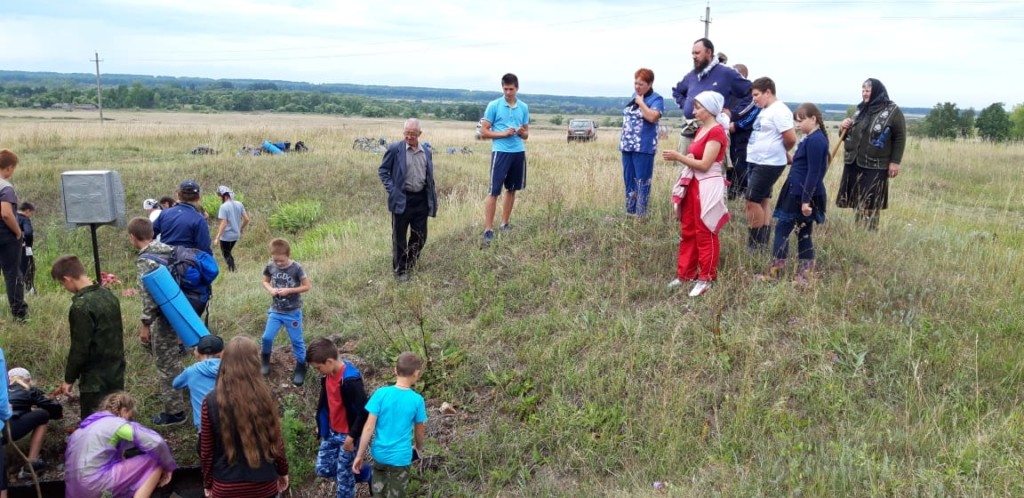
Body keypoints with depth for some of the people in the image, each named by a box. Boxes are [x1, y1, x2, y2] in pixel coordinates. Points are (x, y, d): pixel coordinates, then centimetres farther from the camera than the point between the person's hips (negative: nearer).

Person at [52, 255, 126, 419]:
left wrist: (69, 379, -5)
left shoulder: (81, 307, -20)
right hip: (116, 374, 8)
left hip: (95, 380, -8)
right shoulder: (108, 295, 4)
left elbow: (79, 349, -17)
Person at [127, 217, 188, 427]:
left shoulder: (145, 260, -19)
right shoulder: (167, 249, 5)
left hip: (165, 315, -9)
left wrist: (145, 324, -13)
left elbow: (149, 295, -22)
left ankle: (174, 411, 14)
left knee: (166, 362, 3)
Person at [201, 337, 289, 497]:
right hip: (264, 484, 0)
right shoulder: (264, 395, -11)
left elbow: (207, 451, -4)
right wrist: (283, 471, 13)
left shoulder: (211, 402, -11)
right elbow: (276, 440, -2)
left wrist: (208, 483, 11)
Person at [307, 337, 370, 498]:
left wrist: (351, 436, -21)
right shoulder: (328, 374, -2)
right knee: (322, 469, 14)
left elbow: (363, 411, -26)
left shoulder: (351, 380, -28)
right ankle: (360, 473, 31)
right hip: (331, 432, 8)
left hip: (347, 435, -8)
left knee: (344, 475, 5)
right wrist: (321, 425, 17)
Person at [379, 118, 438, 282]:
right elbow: (383, 171, -1)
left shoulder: (427, 152, 8)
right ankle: (400, 269, 19)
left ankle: (410, 263, 33)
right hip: (402, 199, -4)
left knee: (420, 236, 11)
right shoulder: (395, 149, -6)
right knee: (399, 236, 5)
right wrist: (391, 190, -11)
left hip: (421, 199, 4)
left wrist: (433, 200, 10)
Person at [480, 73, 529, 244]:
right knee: (494, 191, -7)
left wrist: (522, 132, -8)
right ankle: (488, 229, -5)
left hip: (518, 152, 5)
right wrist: (503, 133, -16)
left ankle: (505, 223, 25)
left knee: (512, 189, 12)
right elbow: (483, 131, -4)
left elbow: (526, 134, 15)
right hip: (500, 152, -5)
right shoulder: (494, 105, -3)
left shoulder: (524, 107, 9)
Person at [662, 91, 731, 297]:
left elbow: (704, 164, -19)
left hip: (708, 186, -9)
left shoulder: (716, 132, -15)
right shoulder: (701, 130, 13)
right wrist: (678, 157, -5)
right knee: (688, 231, 13)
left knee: (705, 234, 0)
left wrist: (678, 157, -16)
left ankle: (706, 278, 11)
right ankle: (685, 274, 22)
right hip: (693, 184, 9)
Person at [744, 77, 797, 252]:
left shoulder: (779, 111, -14)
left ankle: (755, 245, -1)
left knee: (752, 201, -9)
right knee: (762, 202, 12)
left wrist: (782, 152, 0)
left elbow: (791, 139, -18)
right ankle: (762, 244, 20)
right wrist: (785, 155, 14)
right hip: (756, 163, 10)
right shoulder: (765, 111, 14)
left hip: (768, 164, -10)